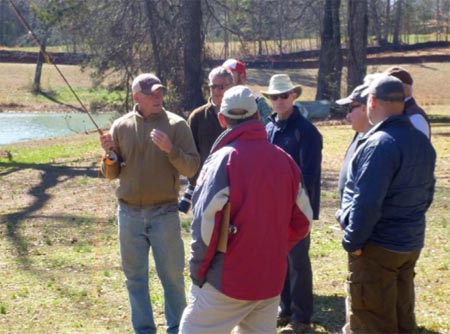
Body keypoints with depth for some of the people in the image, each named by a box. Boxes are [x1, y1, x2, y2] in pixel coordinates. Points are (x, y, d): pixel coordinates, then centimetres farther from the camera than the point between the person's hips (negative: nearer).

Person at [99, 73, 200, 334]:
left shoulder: (176, 124, -4)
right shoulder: (121, 126, 3)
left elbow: (192, 168, -9)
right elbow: (111, 174, 8)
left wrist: (170, 149, -24)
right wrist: (110, 156, -13)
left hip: (164, 213, -2)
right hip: (129, 214, 3)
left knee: (172, 275, 6)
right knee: (135, 276, 10)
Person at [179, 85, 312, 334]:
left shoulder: (224, 158, -13)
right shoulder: (284, 160, 3)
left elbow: (206, 221, -18)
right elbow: (301, 221, 8)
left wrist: (198, 269, -6)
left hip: (226, 279, -5)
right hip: (270, 279, 6)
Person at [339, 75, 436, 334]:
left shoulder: (380, 143, -21)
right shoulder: (422, 142, 7)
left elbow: (367, 201, -24)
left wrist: (353, 241, -14)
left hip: (377, 247, -9)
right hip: (411, 244, 9)